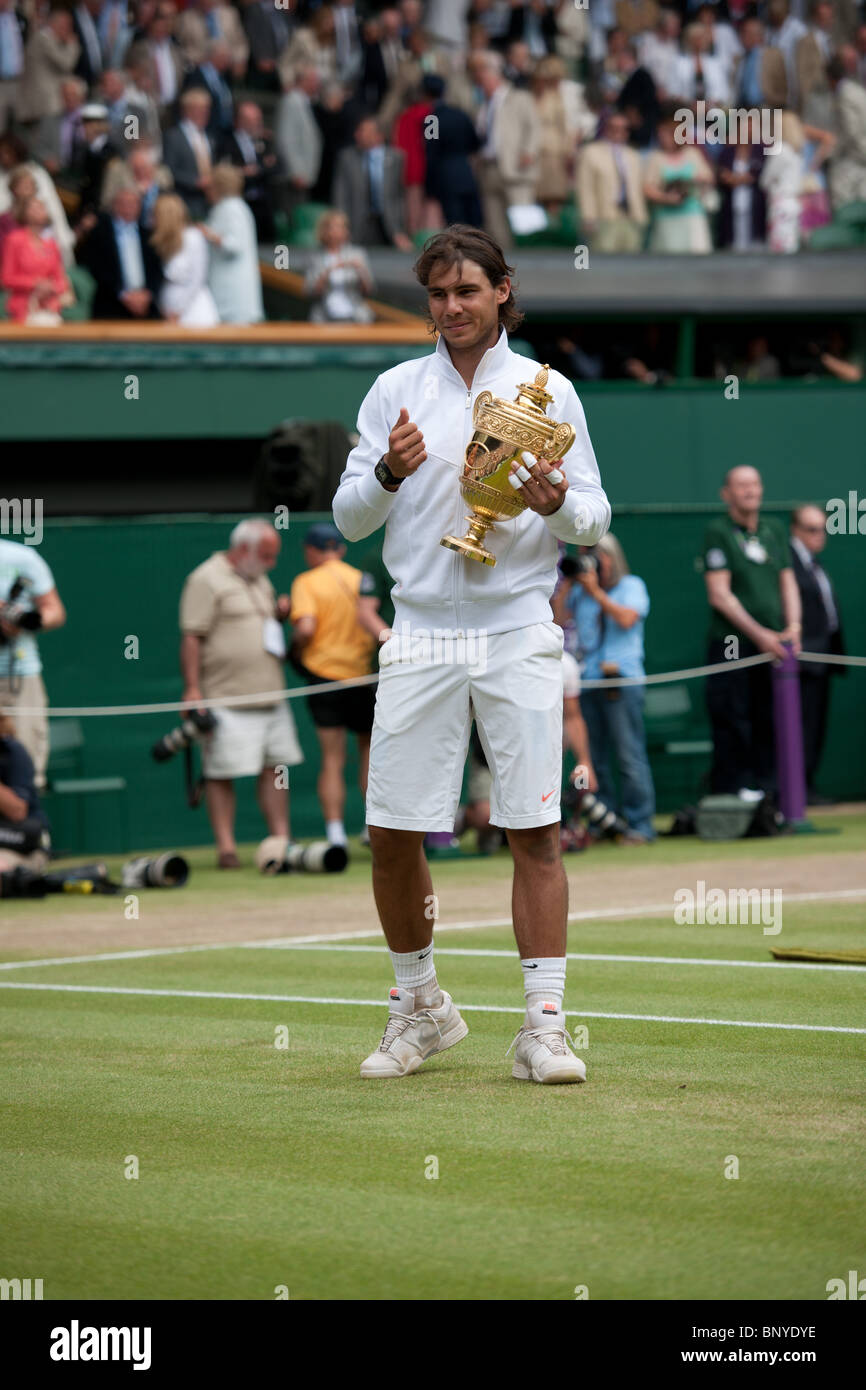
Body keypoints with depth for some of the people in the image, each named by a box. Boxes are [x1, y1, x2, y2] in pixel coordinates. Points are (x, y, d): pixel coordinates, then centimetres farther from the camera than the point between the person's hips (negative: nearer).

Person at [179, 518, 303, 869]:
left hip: (271, 695, 8)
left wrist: (280, 613, 8)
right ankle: (226, 848, -4)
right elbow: (192, 637, -12)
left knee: (275, 767, 6)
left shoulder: (260, 580, 19)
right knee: (222, 774, -6)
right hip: (228, 701, -8)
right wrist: (192, 689, -19)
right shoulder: (207, 580, -6)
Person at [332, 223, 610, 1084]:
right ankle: (420, 1007, 20)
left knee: (535, 831, -6)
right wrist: (389, 474, -13)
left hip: (518, 633, -1)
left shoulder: (548, 390, 7)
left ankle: (543, 1028, -3)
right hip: (420, 635, 1)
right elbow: (348, 518, 7)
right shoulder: (394, 392, 9)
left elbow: (595, 517, 8)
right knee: (391, 835, 0)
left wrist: (555, 503, -14)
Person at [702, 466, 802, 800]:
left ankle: (767, 792, 9)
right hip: (732, 645, -5)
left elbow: (788, 582, 15)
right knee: (733, 728, -8)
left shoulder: (775, 529, 15)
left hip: (775, 646, 5)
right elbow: (719, 595, -9)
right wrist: (759, 634, -14)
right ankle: (732, 793, -6)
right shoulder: (718, 532, -3)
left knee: (770, 727, 4)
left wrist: (793, 627, -3)